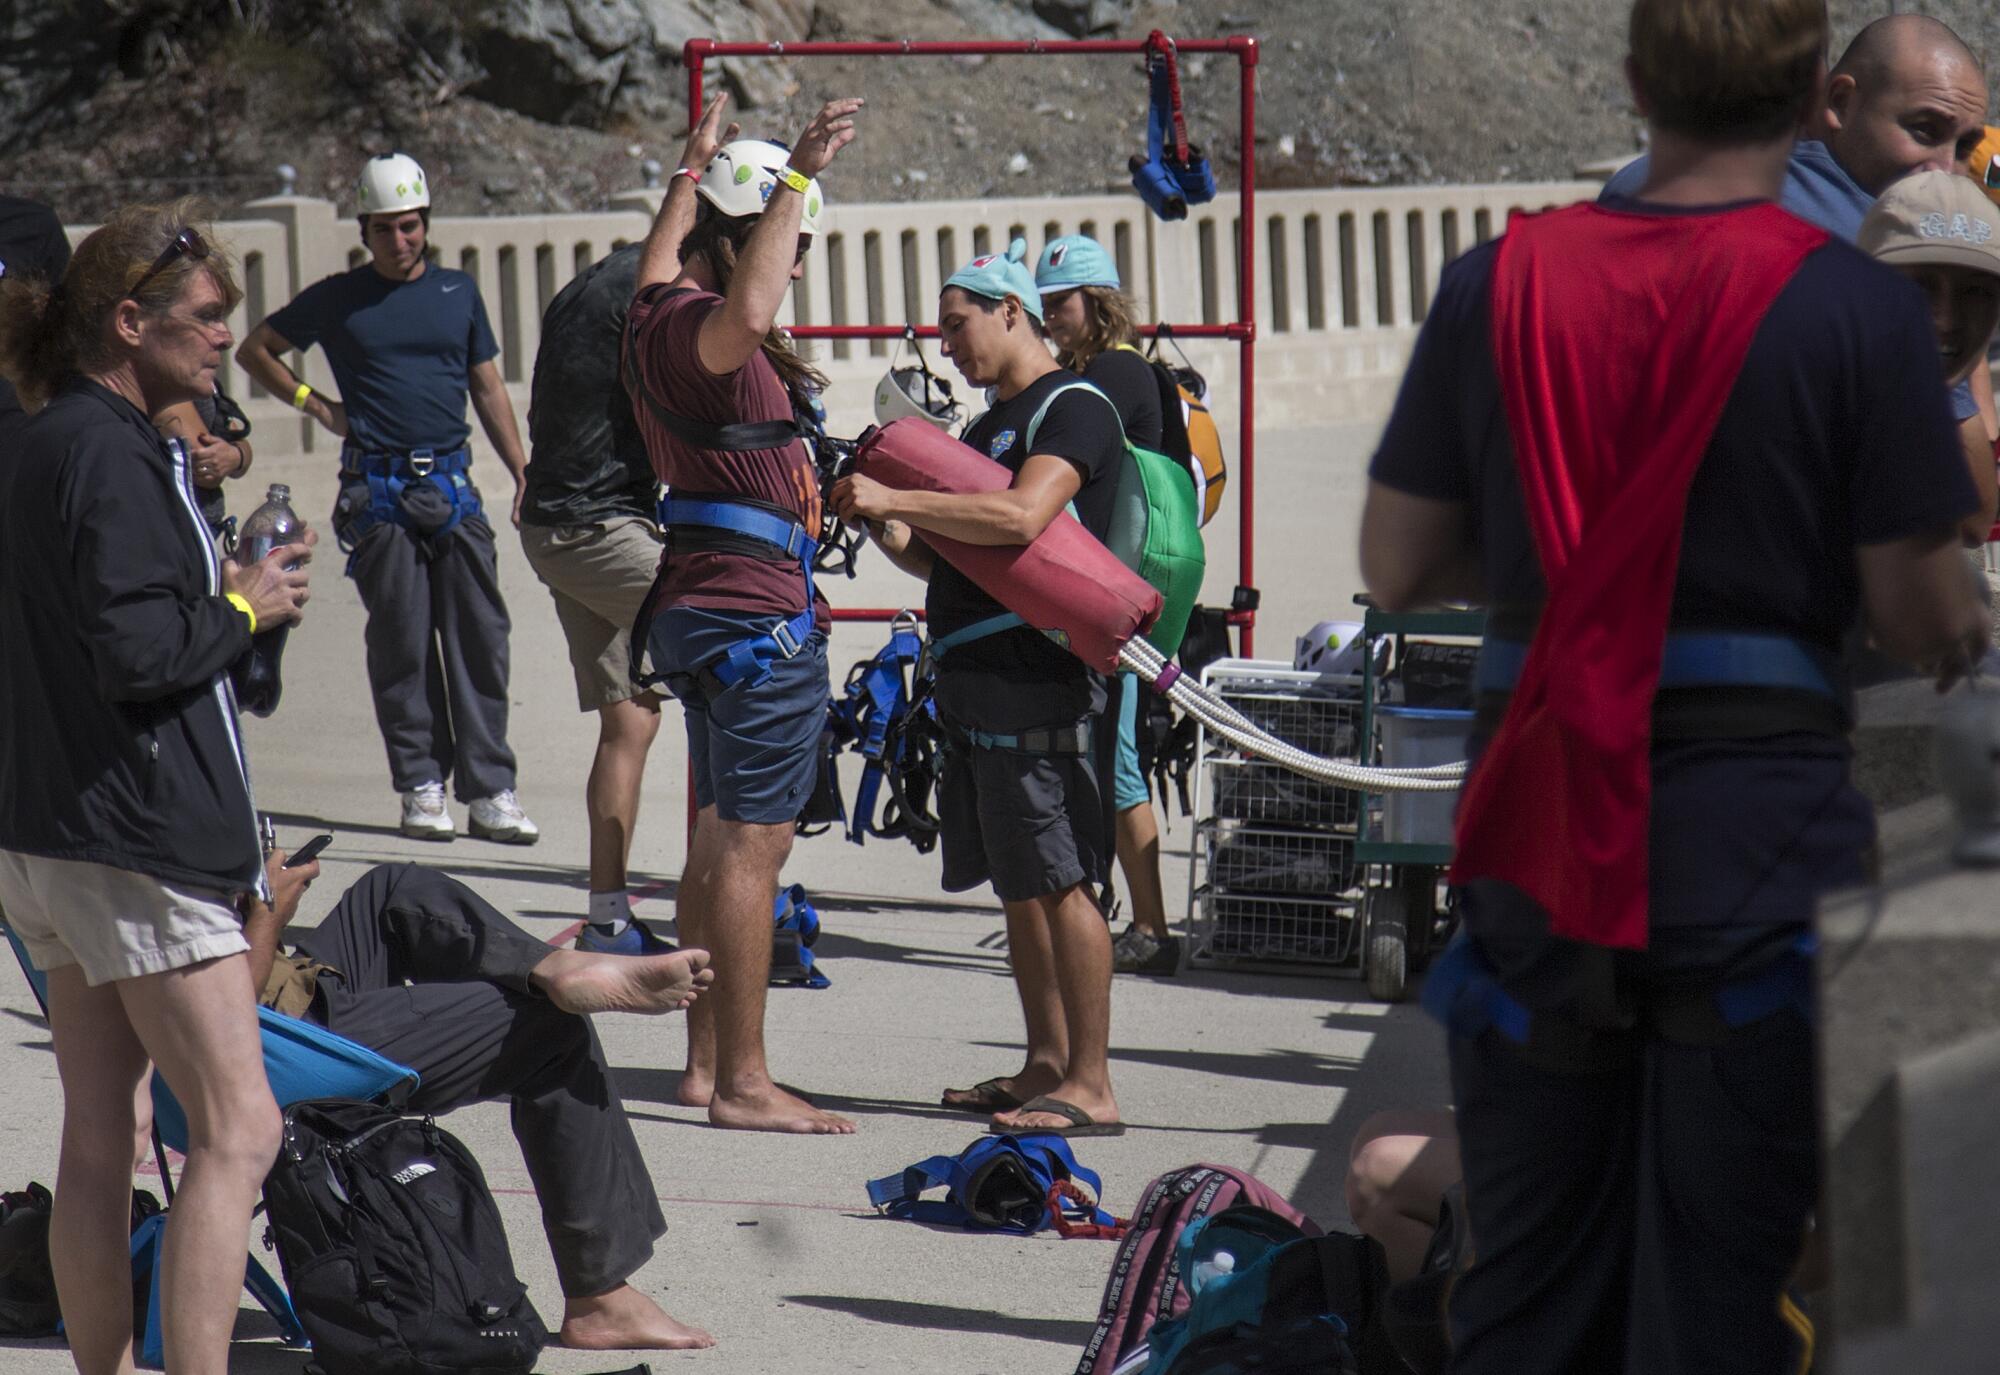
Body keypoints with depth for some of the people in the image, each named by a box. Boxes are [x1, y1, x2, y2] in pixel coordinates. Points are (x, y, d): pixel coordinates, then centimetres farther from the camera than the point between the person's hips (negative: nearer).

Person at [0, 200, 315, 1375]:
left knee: (100, 1145, 12)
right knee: (238, 1130, -10)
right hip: (137, 840, -10)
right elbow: (137, 652, -23)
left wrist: (222, 593, 11)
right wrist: (246, 608, -8)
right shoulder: (109, 454, -15)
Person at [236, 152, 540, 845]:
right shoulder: (338, 300, 6)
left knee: (480, 637, -4)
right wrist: (316, 405, 7)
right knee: (402, 643, -1)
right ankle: (421, 787, 5)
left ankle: (488, 789, -2)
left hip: (452, 484, 2)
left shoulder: (458, 292, 13)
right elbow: (255, 350, 16)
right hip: (378, 490, -2)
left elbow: (488, 389, 18)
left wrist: (523, 474, 12)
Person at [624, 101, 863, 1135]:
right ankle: (742, 1082, -10)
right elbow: (745, 315, -43)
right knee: (754, 845, -10)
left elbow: (658, 263, 38)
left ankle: (706, 1063, 21)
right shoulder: (691, 325, -18)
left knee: (720, 836, 16)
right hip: (758, 613, -11)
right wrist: (796, 177, -36)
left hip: (701, 610, 11)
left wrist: (695, 174, 51)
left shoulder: (661, 308, 13)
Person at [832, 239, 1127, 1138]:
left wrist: (896, 498, -21)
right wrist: (879, 520, 4)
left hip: (1041, 682, -10)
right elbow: (937, 558, 24)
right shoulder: (991, 424, 22)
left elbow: (1021, 517, -25)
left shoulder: (1074, 411, -8)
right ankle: (1047, 1066, 19)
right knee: (1018, 885, 12)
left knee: (1061, 880, -10)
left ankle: (1091, 1088, -10)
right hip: (973, 683, 10)